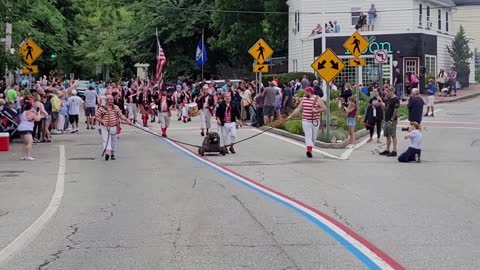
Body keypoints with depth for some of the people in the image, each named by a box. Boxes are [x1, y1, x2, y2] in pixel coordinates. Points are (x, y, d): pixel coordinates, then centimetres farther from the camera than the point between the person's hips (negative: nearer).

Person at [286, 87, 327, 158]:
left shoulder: (318, 99, -5)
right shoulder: (304, 99, 7)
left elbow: (324, 108, -8)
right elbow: (298, 109, 11)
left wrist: (316, 111, -22)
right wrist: (290, 116, 8)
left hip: (315, 121, -1)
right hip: (306, 121, 1)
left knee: (313, 137, 7)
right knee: (308, 136, -13)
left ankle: (310, 150, 21)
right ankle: (309, 150, -26)